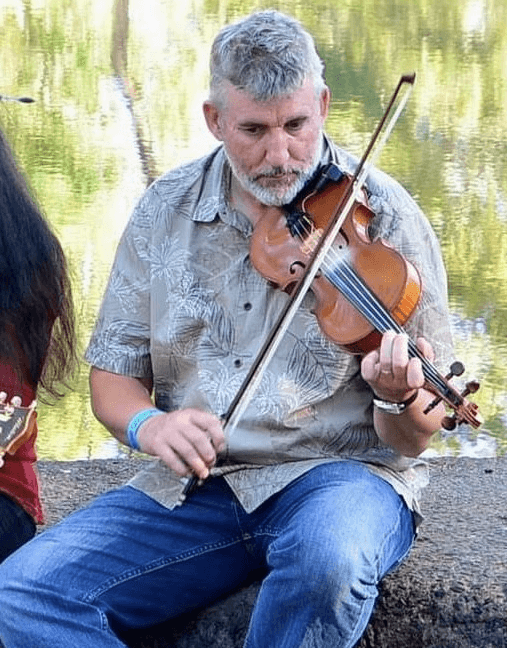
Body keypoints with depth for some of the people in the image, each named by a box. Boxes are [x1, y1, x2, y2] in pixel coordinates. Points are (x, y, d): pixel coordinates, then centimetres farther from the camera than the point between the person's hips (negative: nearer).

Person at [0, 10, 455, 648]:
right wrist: (148, 424, -13)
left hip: (337, 474, -3)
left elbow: (415, 436, -4)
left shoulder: (380, 216, -6)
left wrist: (401, 400, -29)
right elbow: (112, 375, 10)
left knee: (328, 557, -39)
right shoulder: (165, 212, 5)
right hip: (194, 486, 3)